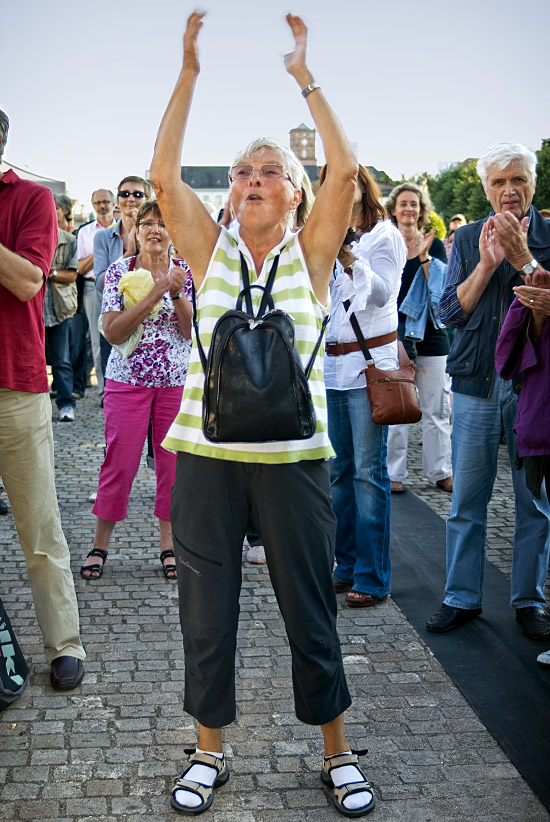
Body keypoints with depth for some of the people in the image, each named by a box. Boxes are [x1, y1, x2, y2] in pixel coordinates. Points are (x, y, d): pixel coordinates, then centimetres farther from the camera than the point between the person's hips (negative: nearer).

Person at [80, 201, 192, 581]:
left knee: (174, 462, 5)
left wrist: (178, 293, -18)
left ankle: (170, 544, 19)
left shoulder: (186, 271, 3)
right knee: (120, 462, 0)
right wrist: (155, 293, -20)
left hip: (177, 380, 2)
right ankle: (100, 545, 15)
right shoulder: (120, 271, -3)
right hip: (128, 379, -2)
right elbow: (113, 333, -14)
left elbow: (193, 330, -4)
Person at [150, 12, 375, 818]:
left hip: (292, 458, -1)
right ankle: (209, 750, 31)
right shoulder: (210, 250, 6)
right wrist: (190, 70, -6)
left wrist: (303, 76, -6)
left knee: (311, 609, 9)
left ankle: (338, 751, 29)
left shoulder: (310, 253, 3)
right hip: (206, 456, 1)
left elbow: (346, 171, -9)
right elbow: (163, 174, -6)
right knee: (206, 609, 11)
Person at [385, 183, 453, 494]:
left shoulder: (434, 244, 5)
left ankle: (441, 471, 13)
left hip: (430, 334, 0)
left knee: (436, 408, 3)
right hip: (393, 334, 0)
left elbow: (441, 287, -6)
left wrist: (424, 257, -15)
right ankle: (395, 472, 9)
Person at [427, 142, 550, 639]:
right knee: (467, 501, 6)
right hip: (477, 385, 1)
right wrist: (488, 262, -11)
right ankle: (462, 598, 19)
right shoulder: (468, 239, 8)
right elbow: (452, 310, -1)